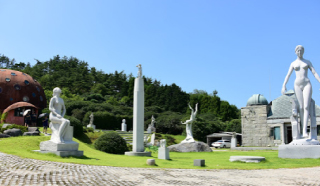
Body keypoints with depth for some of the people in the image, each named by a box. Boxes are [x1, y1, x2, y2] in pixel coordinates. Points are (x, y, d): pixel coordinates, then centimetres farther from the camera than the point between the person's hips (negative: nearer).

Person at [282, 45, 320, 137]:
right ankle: (304, 131, 1)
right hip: (297, 85, 1)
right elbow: (288, 75, 6)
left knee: (306, 107, -15)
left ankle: (304, 131, -22)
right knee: (301, 108, -2)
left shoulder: (308, 62, 11)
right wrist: (283, 86, -7)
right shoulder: (293, 63, 13)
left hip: (307, 85, -1)